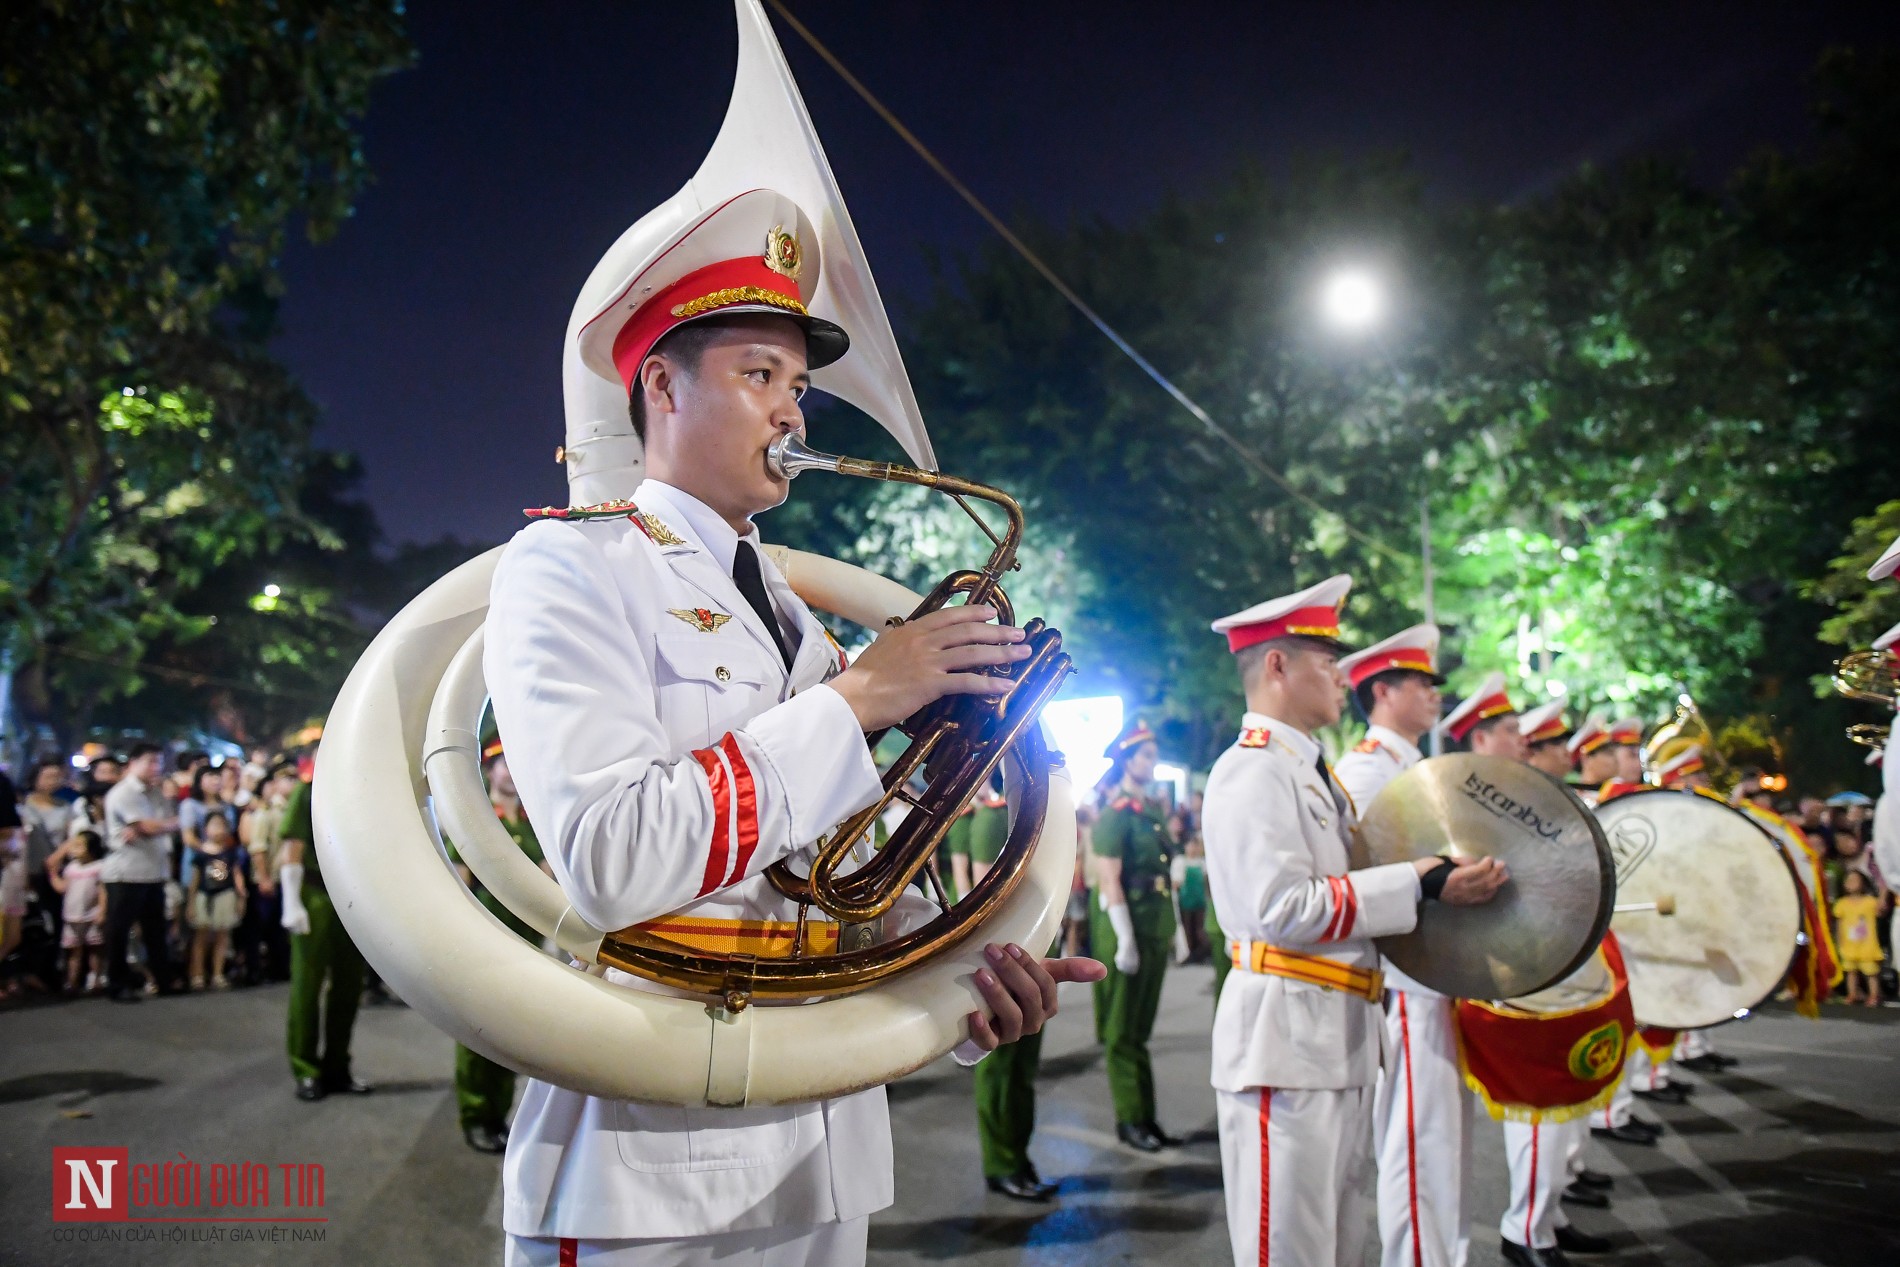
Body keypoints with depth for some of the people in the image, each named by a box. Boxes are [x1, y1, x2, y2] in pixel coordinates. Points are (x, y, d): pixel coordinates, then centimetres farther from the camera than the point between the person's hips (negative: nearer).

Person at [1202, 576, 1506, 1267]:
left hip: (1340, 1038, 10)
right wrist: (1418, 884, -21)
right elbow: (1281, 908, -24)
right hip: (1285, 1039, -10)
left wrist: (1436, 881, 15)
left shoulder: (1311, 770, 17)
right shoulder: (1252, 771, -15)